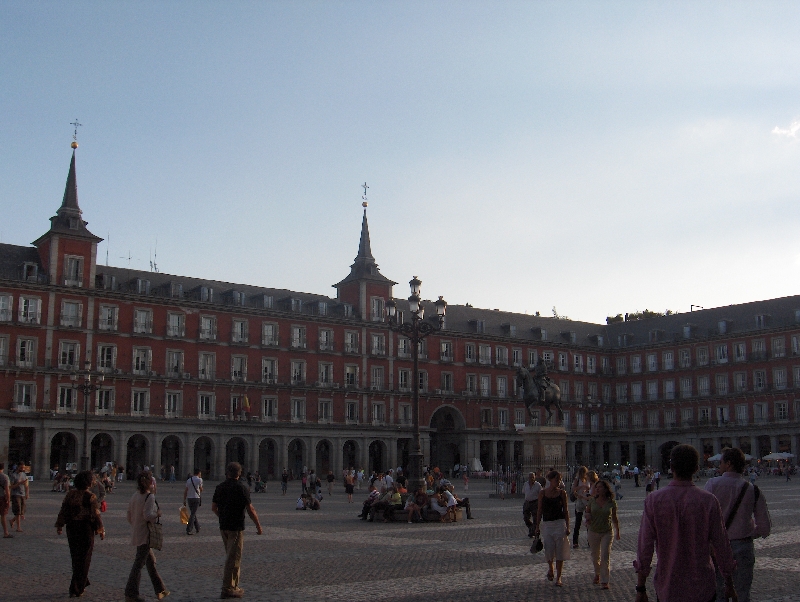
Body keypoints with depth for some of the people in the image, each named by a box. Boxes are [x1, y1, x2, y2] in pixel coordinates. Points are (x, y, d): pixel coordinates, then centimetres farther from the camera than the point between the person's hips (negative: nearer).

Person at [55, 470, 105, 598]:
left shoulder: (70, 494, -1)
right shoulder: (90, 497, -15)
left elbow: (63, 511, 2)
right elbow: (96, 515, -13)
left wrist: (60, 526, 10)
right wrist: (101, 530, -4)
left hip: (72, 528, 5)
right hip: (86, 529, -5)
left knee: (75, 557, 20)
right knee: (83, 559, 4)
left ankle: (82, 582, 34)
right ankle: (76, 590, 2)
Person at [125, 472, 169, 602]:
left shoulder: (135, 495, 7)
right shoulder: (149, 496, -18)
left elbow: (129, 516, 12)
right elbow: (147, 516, -26)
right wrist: (157, 514, -9)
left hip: (136, 533, 9)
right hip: (145, 534, -9)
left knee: (151, 560, 17)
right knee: (139, 564, -2)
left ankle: (160, 589, 26)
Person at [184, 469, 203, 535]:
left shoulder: (189, 480, 10)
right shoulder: (199, 480, -5)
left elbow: (185, 491, 8)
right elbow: (201, 490, 7)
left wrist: (184, 500, 12)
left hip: (189, 498, 5)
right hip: (196, 498, -5)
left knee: (193, 513, 17)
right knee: (193, 514, -5)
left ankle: (197, 528, 25)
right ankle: (188, 530, -11)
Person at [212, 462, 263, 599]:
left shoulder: (220, 487, 6)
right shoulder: (241, 487, -13)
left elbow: (214, 508, 12)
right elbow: (250, 509, -14)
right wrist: (258, 526, -5)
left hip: (223, 526, 7)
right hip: (236, 527, -7)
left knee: (232, 557, 17)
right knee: (233, 558, -1)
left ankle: (234, 586, 22)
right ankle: (227, 589, 0)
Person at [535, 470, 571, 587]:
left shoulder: (562, 493, 0)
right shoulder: (542, 493, 1)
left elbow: (566, 510, 3)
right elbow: (539, 510, 5)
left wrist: (567, 527, -3)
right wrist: (537, 526, 4)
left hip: (560, 524, 0)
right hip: (547, 524, 1)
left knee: (560, 552, 0)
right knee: (549, 551, 0)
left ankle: (558, 577, 11)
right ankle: (550, 569, 31)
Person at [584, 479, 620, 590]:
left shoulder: (611, 502, -7)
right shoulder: (592, 500, -5)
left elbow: (614, 518, 5)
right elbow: (587, 510, 12)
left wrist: (617, 532, 12)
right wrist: (588, 515, -11)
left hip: (607, 532, -2)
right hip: (594, 531, 2)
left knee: (605, 556, -11)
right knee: (595, 556, 15)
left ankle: (605, 582, -6)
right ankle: (597, 573, 43)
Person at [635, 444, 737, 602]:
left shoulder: (654, 500, -8)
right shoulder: (709, 501, -8)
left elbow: (645, 547, -6)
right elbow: (721, 547, -3)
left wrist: (640, 589, 1)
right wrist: (729, 585, 11)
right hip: (702, 589, 0)